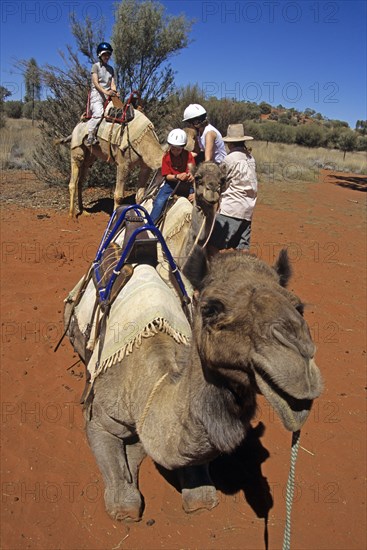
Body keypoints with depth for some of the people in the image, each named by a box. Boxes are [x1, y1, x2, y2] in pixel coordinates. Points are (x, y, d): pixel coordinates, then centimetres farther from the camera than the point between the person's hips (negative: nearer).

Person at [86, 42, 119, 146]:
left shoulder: (111, 69, 20)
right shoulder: (96, 66, 4)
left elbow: (112, 83, 12)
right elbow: (95, 83, -6)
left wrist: (114, 92, -10)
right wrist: (105, 92, -19)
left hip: (108, 95, 6)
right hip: (97, 93, -6)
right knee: (98, 113, -28)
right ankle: (90, 136, -25)